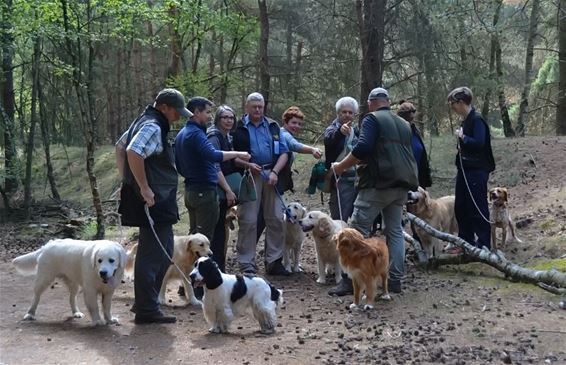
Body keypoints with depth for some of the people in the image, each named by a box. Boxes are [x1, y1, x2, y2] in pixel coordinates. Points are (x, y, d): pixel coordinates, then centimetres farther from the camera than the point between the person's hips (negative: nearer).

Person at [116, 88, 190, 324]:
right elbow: (134, 152, -31)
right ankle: (146, 310, -1)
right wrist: (144, 188, -25)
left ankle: (143, 302, 25)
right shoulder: (153, 127, -15)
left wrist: (126, 180, 24)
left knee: (163, 252, 17)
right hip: (154, 202, -11)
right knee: (152, 255, -6)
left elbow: (120, 146, 29)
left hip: (157, 202, 11)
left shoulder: (144, 122, 18)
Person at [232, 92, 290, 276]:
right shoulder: (239, 128, 5)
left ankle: (274, 261, 14)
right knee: (248, 220, -4)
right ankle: (247, 265, 2)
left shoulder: (273, 126, 13)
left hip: (271, 176, 3)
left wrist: (275, 172, -5)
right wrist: (247, 164, -13)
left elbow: (284, 152, 10)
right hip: (249, 176, -3)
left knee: (277, 218, 3)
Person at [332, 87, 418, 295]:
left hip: (378, 183, -7)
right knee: (395, 230, 10)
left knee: (358, 229, -5)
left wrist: (342, 166, -8)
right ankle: (395, 279, 9)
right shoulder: (404, 124, 20)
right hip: (401, 184, 7)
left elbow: (363, 148, -17)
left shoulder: (372, 119, -3)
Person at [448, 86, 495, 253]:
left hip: (477, 171, -10)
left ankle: (483, 245, 5)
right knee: (460, 208, 14)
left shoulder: (477, 120, -15)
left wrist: (462, 136, -14)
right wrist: (461, 145, 3)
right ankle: (466, 242, 24)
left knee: (478, 208, -3)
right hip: (465, 169, 10)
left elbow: (479, 143, -25)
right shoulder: (465, 120, 13)